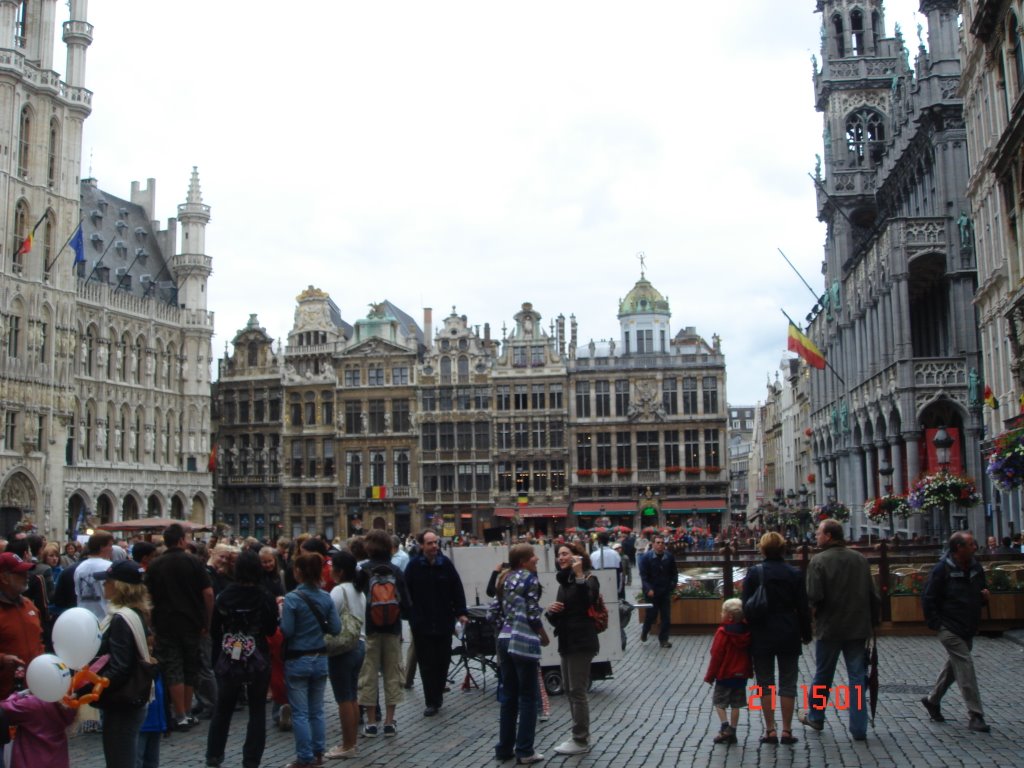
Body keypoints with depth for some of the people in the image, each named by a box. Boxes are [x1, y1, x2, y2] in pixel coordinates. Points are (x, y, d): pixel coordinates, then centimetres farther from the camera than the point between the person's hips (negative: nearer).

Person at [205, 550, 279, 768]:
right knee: (257, 711, 10)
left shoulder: (224, 596, -6)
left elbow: (214, 629, 2)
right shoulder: (265, 598, -12)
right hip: (258, 662, -2)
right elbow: (271, 629, -2)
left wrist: (219, 652, 14)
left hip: (228, 661, 2)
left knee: (223, 709, 18)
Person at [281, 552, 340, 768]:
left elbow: (286, 632, -16)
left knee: (300, 713, 3)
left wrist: (281, 613, 0)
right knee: (317, 710, 15)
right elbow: (336, 628, 0)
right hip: (320, 659, 5)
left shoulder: (292, 598, -15)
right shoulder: (326, 598, -1)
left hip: (297, 661, -5)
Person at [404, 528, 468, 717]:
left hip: (444, 622, 2)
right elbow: (406, 593, -3)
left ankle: (437, 694, 28)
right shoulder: (414, 565, -5)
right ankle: (432, 702, 10)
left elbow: (457, 589, 3)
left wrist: (461, 612, -2)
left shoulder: (445, 564, 0)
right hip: (422, 623, -2)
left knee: (443, 660, 9)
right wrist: (410, 617, -5)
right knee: (427, 663, 2)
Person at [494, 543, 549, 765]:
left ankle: (504, 747, 17)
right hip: (523, 642, -7)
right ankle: (524, 751, 3)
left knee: (509, 696, 13)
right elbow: (533, 615, -12)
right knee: (528, 697, 1)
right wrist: (544, 637, 2)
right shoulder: (529, 578, -8)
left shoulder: (507, 579, 15)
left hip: (504, 640, 8)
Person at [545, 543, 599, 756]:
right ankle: (580, 736, 22)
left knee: (577, 691, -5)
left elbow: (587, 602, -30)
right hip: (566, 642, 9)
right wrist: (551, 611, -5)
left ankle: (581, 741, 3)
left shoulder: (588, 578, -8)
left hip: (582, 642, -9)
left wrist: (579, 575, -31)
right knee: (568, 690, 13)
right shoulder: (564, 583, 15)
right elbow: (556, 619, 17)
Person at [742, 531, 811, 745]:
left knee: (765, 683, 7)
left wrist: (750, 631, 6)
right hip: (788, 635, 1)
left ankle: (770, 730, 7)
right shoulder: (795, 573, -4)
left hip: (762, 636, -1)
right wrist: (806, 633, 10)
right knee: (788, 683, 8)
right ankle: (787, 731, 8)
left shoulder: (754, 573, -6)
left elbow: (747, 607, -5)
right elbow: (803, 607, 0)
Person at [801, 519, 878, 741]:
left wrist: (815, 608, 3)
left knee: (823, 674, 14)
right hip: (858, 628, 3)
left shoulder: (819, 561, -13)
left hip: (829, 627, -3)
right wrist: (872, 621, 13)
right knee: (857, 677, 6)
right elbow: (873, 595, 5)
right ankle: (859, 729, 5)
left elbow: (814, 596, -19)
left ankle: (815, 716, 31)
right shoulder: (860, 559, 2)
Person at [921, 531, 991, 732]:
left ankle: (932, 700, 34)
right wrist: (937, 624, -15)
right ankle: (975, 716, -6)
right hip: (950, 629, -8)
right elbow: (928, 598, -12)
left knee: (954, 666, 17)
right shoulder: (942, 570, -15)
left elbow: (979, 592, 21)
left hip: (968, 630, 8)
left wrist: (985, 597, -2)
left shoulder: (976, 568, 6)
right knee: (966, 667, -10)